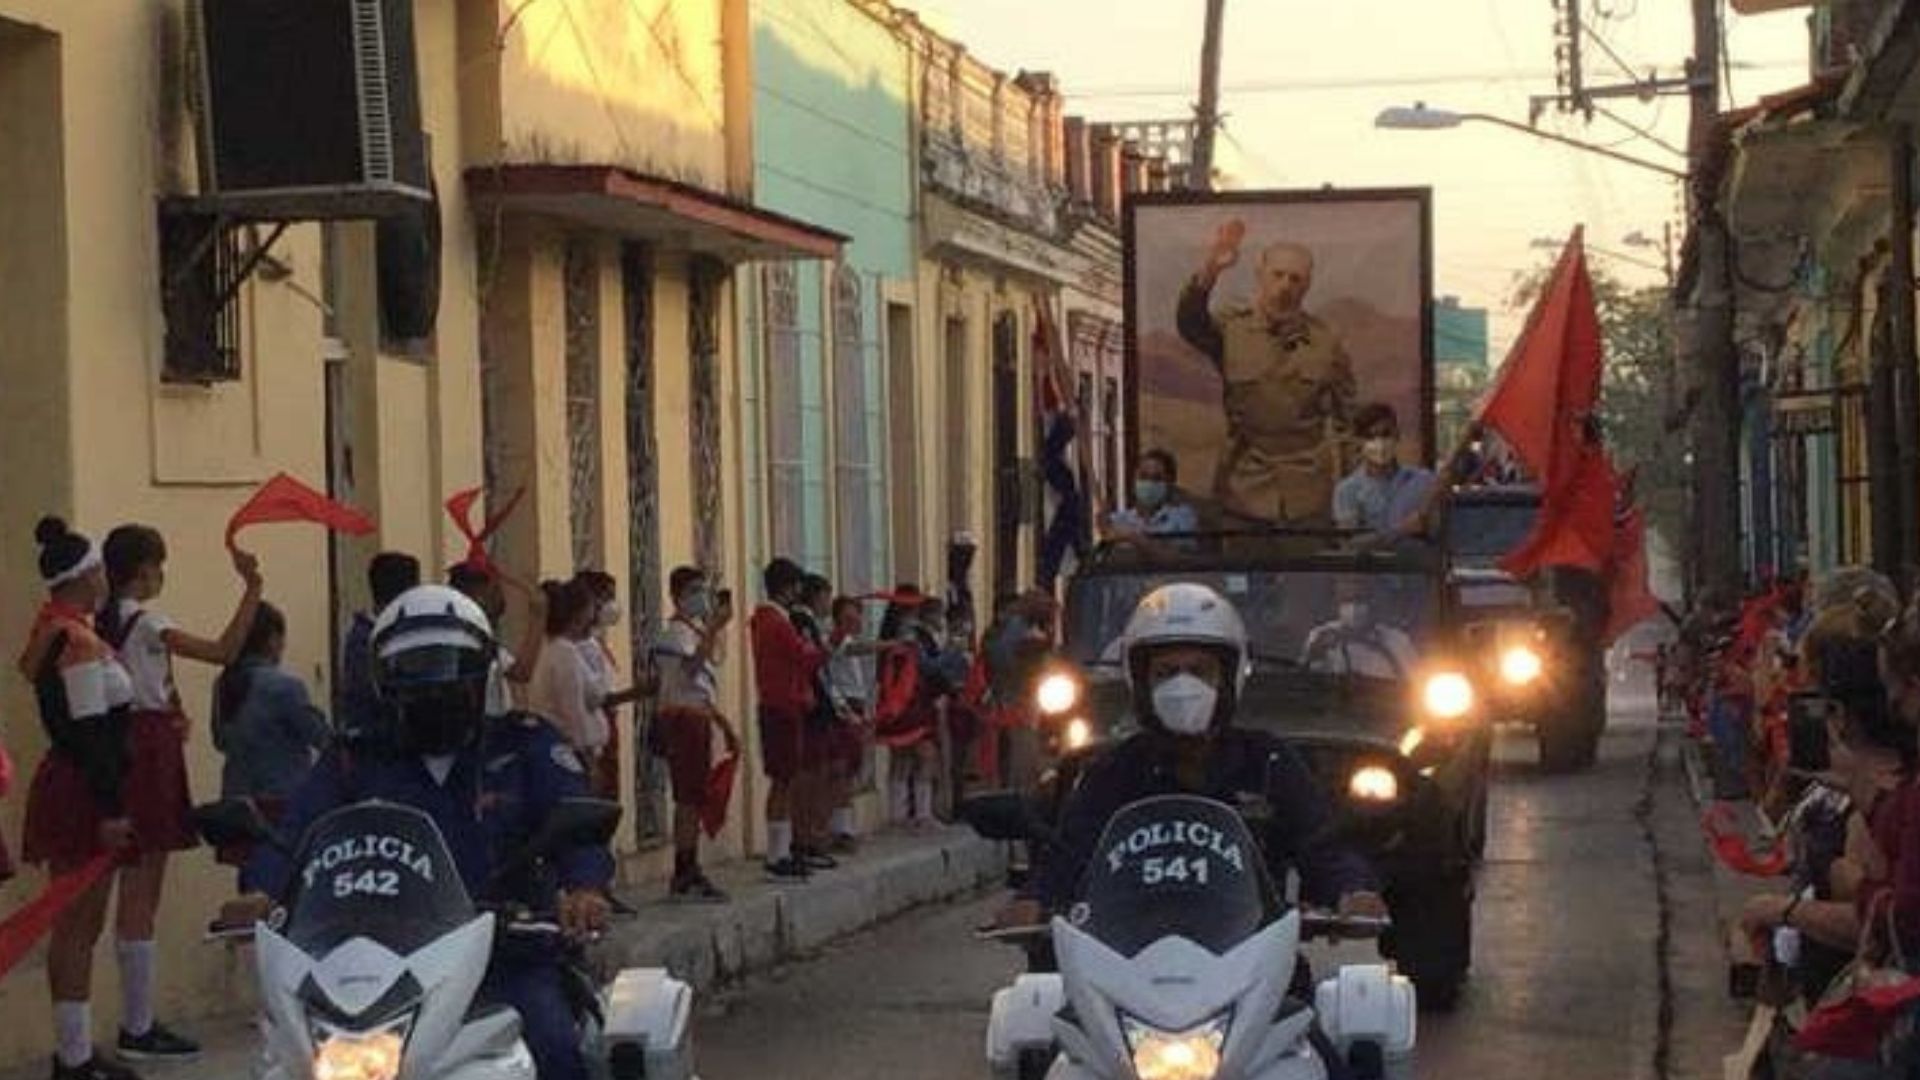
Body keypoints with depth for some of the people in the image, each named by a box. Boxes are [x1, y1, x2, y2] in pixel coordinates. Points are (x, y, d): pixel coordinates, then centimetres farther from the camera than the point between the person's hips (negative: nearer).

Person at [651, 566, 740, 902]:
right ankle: (685, 875, -12)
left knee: (696, 799, 11)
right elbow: (690, 669, -30)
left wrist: (727, 727, 27)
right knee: (688, 799, -11)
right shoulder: (675, 633, -10)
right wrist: (714, 629, -34)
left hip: (699, 717, 10)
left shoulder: (698, 631, 21)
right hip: (682, 718, -10)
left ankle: (688, 873, 15)